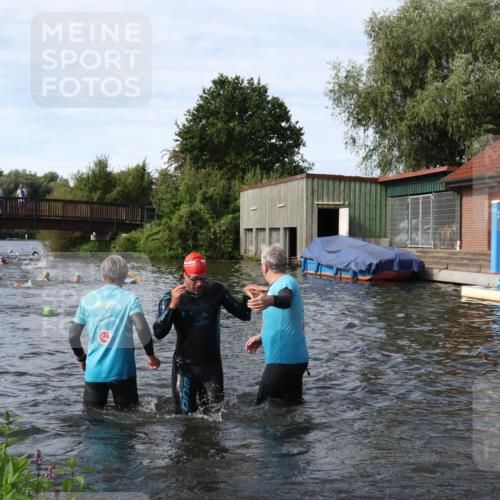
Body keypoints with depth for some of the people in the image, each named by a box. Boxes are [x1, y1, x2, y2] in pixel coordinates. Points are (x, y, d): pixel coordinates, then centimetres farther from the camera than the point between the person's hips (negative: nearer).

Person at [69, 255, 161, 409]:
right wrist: (151, 356, -6)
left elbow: (73, 335, 5)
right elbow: (142, 328, -19)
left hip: (94, 370, 3)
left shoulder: (87, 299, 3)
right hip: (122, 370, -2)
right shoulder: (129, 299, -7)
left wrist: (81, 358, 20)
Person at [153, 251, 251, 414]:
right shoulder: (171, 297, -10)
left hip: (212, 364, 2)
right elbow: (159, 333, -19)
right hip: (185, 365, -1)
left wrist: (247, 297, -21)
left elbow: (243, 315, -2)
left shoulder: (216, 290, -5)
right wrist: (172, 306, -31)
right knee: (185, 414, 8)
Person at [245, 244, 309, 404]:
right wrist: (261, 337, 29)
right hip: (293, 358, 10)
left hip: (284, 360, -10)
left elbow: (285, 299, -41)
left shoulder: (286, 282, -15)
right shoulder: (283, 283, 16)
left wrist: (270, 300, -61)